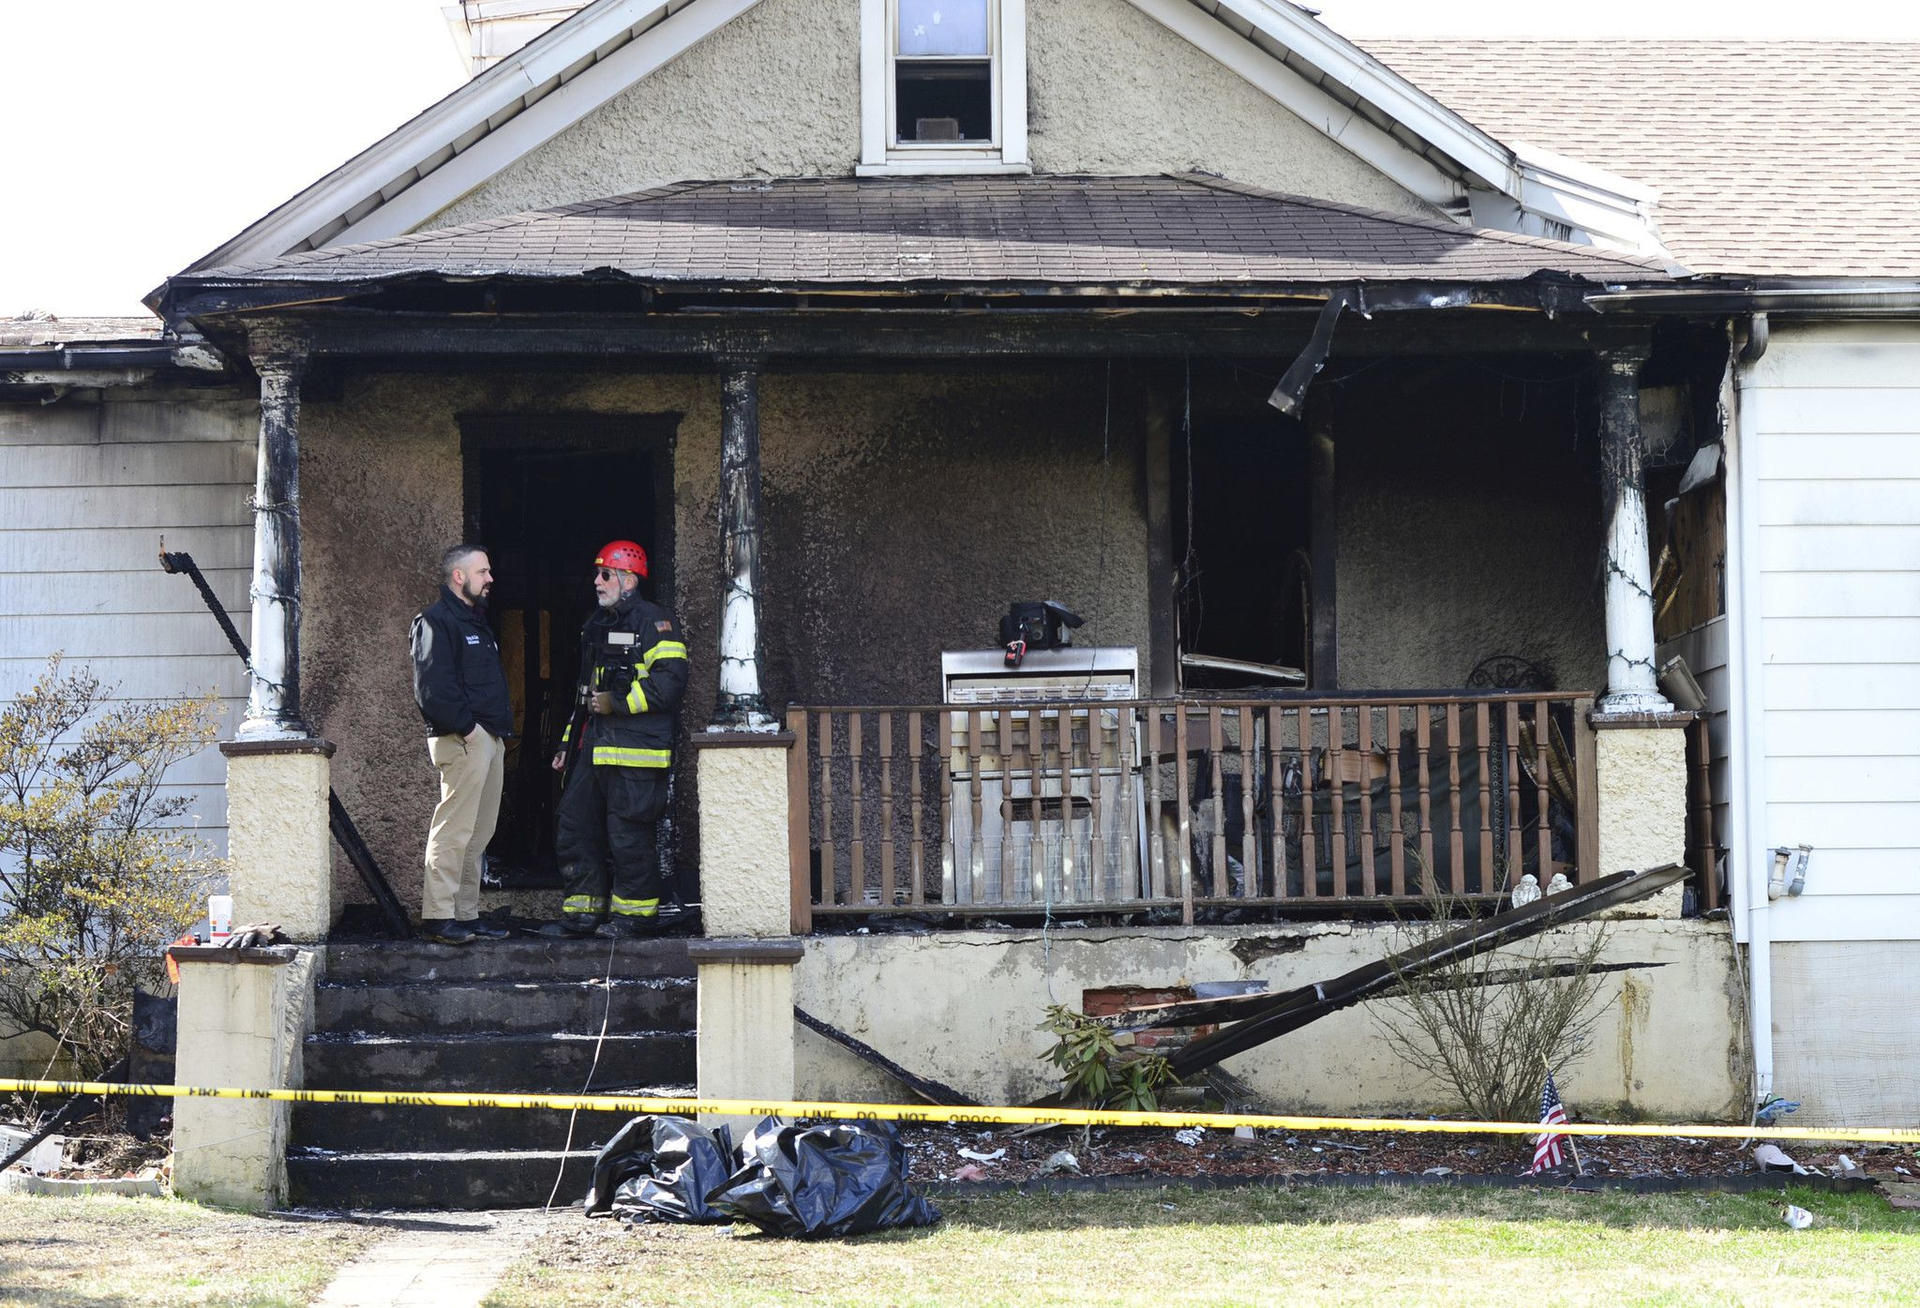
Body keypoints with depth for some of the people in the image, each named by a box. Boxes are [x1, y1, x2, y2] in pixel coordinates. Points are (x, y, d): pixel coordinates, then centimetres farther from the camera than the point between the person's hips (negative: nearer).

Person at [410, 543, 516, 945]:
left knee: (478, 835, 11)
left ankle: (466, 915, 15)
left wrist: (503, 728, 16)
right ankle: (438, 916, -11)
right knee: (454, 830, -11)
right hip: (464, 739, -10)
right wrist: (464, 727, -18)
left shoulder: (476, 621, 24)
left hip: (490, 738, 10)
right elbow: (432, 686, -18)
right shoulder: (437, 620, -8)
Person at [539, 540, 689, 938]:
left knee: (628, 834, -6)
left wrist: (616, 703, -16)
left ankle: (636, 914, 5)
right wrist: (568, 743, 26)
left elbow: (670, 680, -19)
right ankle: (582, 912, 14)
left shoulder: (654, 623, -8)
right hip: (596, 750, 9)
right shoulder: (596, 625, 21)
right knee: (573, 826, 8)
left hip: (635, 753, -9)